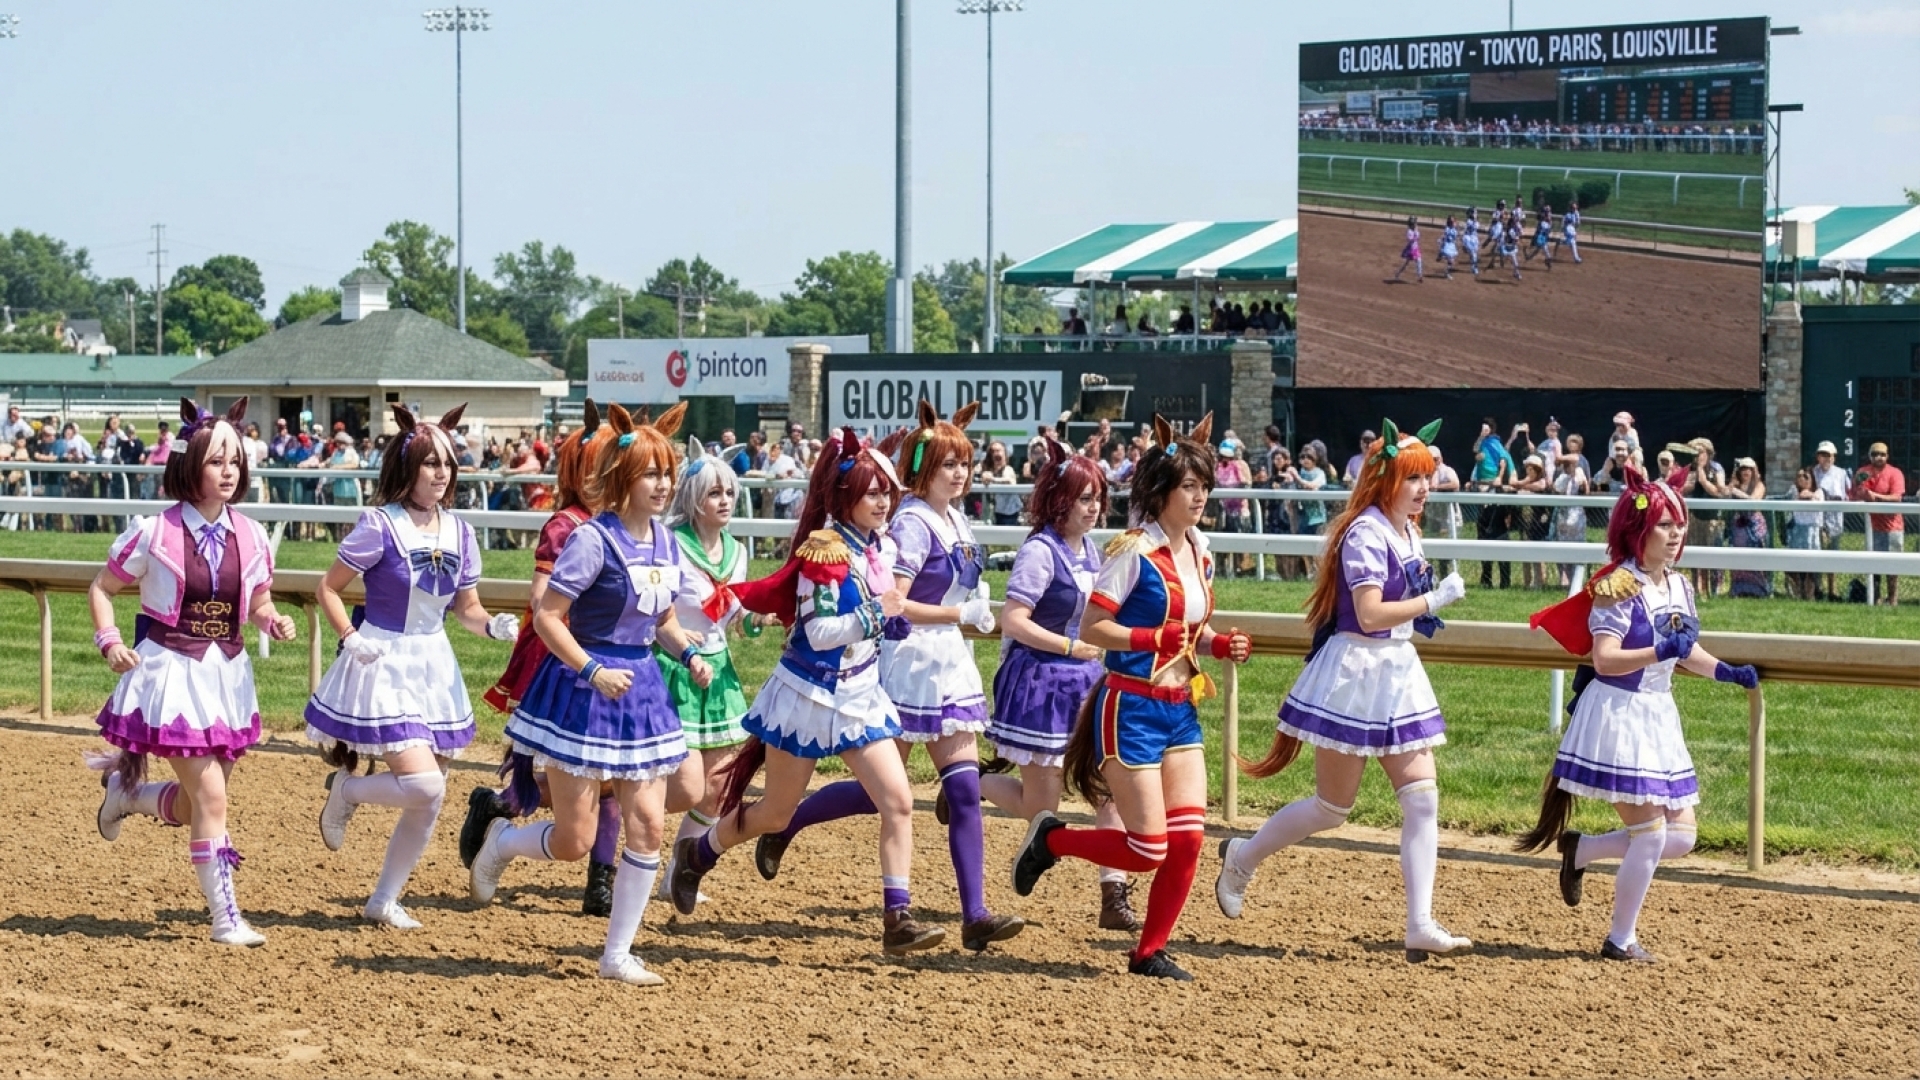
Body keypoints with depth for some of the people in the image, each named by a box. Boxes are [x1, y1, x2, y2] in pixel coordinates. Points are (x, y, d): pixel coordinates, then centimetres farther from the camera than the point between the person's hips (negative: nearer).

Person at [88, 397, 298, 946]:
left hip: (227, 674, 5)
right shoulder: (154, 532, -11)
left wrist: (275, 622, -8)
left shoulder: (251, 536, 0)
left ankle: (125, 788, 41)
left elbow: (259, 603, 14)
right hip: (172, 670, -5)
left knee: (195, 804, 11)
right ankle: (225, 918, -3)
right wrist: (110, 641, -13)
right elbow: (101, 588, 1)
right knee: (211, 798, -11)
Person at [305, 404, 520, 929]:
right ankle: (346, 790, 12)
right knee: (423, 784, -19)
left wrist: (494, 626, -10)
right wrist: (351, 639, -17)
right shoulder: (379, 525, -13)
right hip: (384, 666, -6)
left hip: (435, 668, 6)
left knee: (429, 802, 8)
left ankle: (384, 901, 22)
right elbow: (329, 588, -5)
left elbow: (467, 609, 10)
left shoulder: (459, 532, 4)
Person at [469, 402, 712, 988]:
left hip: (642, 691, 7)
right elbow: (546, 617, -16)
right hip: (584, 692, -7)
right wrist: (593, 671, -22)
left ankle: (618, 954, 10)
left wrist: (691, 655, 0)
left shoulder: (666, 543, 6)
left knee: (647, 825, -1)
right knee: (574, 841, -2)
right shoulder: (593, 540, -16)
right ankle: (500, 844, 31)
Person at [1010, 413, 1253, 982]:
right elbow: (1092, 627, -15)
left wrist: (1220, 645, 1)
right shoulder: (1134, 550, -13)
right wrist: (1155, 639, -26)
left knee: (1188, 838, -1)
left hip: (1181, 711, 7)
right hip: (1131, 710, -7)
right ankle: (1051, 840, 19)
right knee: (1147, 848, -7)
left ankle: (1150, 952, 14)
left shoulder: (1198, 552, 9)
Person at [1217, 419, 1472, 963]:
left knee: (1422, 796, -2)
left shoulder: (1408, 533, 11)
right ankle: (1242, 857, 26)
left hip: (1398, 674, 8)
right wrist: (1435, 600, -22)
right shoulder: (1366, 533, -17)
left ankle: (1420, 925, -2)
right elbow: (1370, 614, -24)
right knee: (1332, 808, 2)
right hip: (1355, 670, -8)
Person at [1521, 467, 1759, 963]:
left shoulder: (1679, 586, 9)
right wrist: (1662, 650, -29)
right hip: (1618, 715, -8)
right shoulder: (1619, 587, -15)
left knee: (1681, 836, 6)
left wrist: (1726, 672, 9)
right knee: (1650, 833, -8)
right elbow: (1604, 660, -23)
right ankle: (1620, 939, 7)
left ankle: (1580, 849, 23)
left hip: (1659, 718, 8)